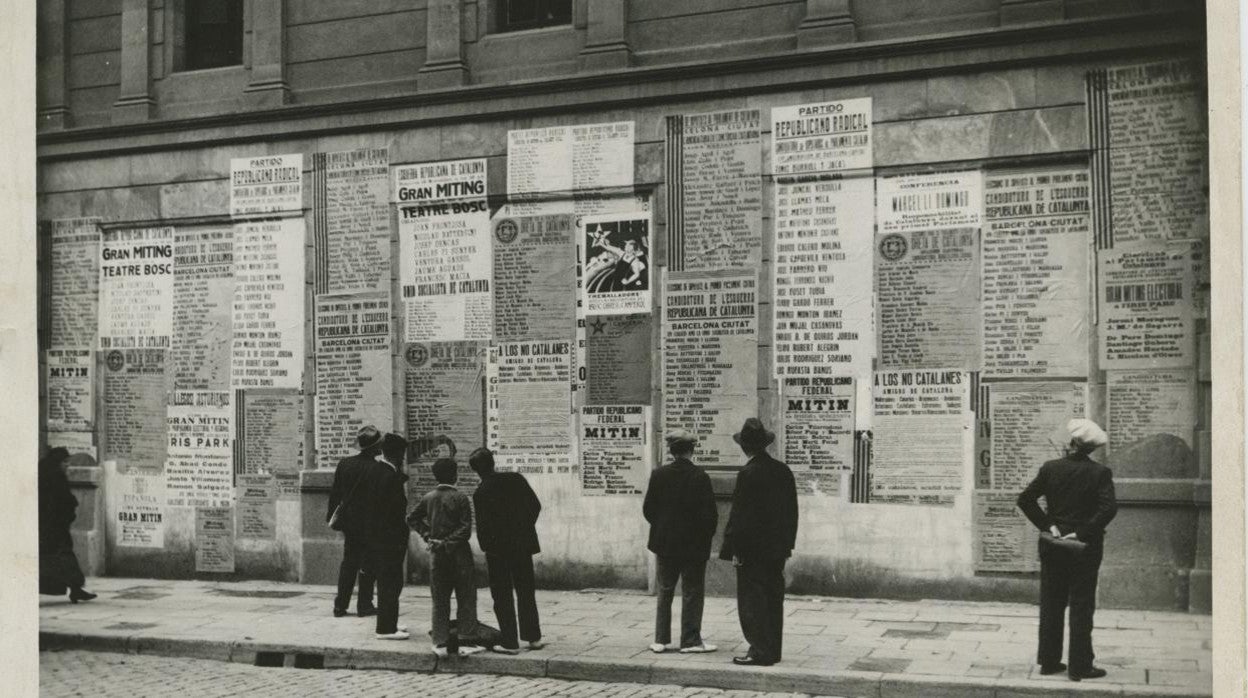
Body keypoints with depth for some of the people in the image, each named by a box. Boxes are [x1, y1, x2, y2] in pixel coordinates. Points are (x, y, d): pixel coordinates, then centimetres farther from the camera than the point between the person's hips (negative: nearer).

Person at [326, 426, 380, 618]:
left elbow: (335, 492, 7)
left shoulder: (344, 463, 0)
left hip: (348, 521, 5)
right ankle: (364, 605, 8)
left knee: (348, 562, 14)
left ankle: (340, 605, 14)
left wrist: (331, 514, 17)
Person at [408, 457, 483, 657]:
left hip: (436, 553, 4)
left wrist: (427, 536, 7)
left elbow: (412, 519, 11)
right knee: (466, 599, 4)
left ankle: (440, 643, 8)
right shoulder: (460, 498, -10)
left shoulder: (428, 498, 4)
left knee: (439, 600, 10)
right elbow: (465, 529, -15)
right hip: (458, 553, -4)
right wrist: (449, 542, -8)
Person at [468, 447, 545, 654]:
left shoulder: (481, 493, -14)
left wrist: (486, 550, 2)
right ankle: (533, 637, 20)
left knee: (503, 596, 5)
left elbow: (482, 526, -12)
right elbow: (536, 506, 3)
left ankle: (510, 642, 6)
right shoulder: (516, 479, -1)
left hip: (499, 549, -4)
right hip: (523, 545, 5)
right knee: (526, 592, 16)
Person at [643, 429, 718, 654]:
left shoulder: (659, 475, -4)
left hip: (665, 543, 3)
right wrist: (707, 535, 4)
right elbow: (709, 513, -12)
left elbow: (648, 509, 0)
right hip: (693, 544, -3)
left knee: (665, 592, 13)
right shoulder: (699, 477, -14)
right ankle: (690, 640, 8)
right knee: (692, 592, 5)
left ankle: (660, 639, 15)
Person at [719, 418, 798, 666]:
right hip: (777, 549, 7)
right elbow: (792, 511, 11)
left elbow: (739, 514, -16)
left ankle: (760, 652, 2)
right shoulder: (783, 471, 6)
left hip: (753, 551, -7)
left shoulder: (748, 474, -16)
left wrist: (734, 550, -11)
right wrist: (786, 543, 18)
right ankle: (772, 651, 20)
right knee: (773, 600, 13)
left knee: (752, 601, 0)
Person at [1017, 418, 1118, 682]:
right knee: (1081, 606, 5)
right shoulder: (1100, 473, -8)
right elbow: (1109, 507, -20)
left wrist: (1047, 526, -4)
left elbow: (1025, 499, -8)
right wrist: (1084, 533, -14)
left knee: (1051, 604, 11)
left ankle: (1049, 661, 17)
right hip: (1084, 548, -2)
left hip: (1053, 546, 2)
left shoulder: (1050, 468, -3)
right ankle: (1079, 666, 8)